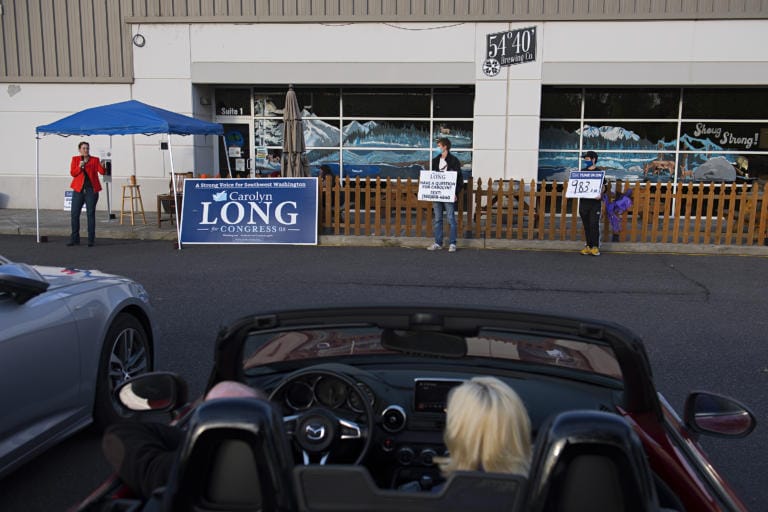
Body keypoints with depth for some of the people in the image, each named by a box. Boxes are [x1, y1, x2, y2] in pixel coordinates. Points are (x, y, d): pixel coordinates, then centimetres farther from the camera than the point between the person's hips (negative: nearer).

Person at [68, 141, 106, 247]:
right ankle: (74, 239, 10)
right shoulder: (75, 159, 10)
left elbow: (101, 172, -8)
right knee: (75, 214, 0)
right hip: (78, 190, 1)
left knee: (91, 214, -1)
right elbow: (72, 173, 0)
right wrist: (79, 167, -17)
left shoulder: (95, 160, 6)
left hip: (91, 189, -1)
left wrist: (102, 166, -28)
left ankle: (91, 240, 2)